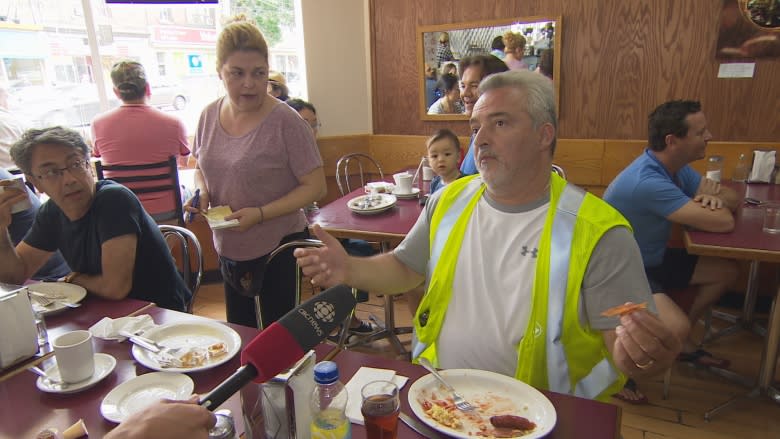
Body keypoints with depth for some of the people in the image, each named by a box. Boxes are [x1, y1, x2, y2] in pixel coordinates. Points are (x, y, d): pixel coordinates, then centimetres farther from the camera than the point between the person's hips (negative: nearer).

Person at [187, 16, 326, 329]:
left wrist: (261, 214, -24)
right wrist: (201, 192, -6)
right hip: (228, 250, 6)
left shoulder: (285, 121, -17)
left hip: (278, 249, -6)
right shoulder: (210, 115, 0)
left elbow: (315, 186, -16)